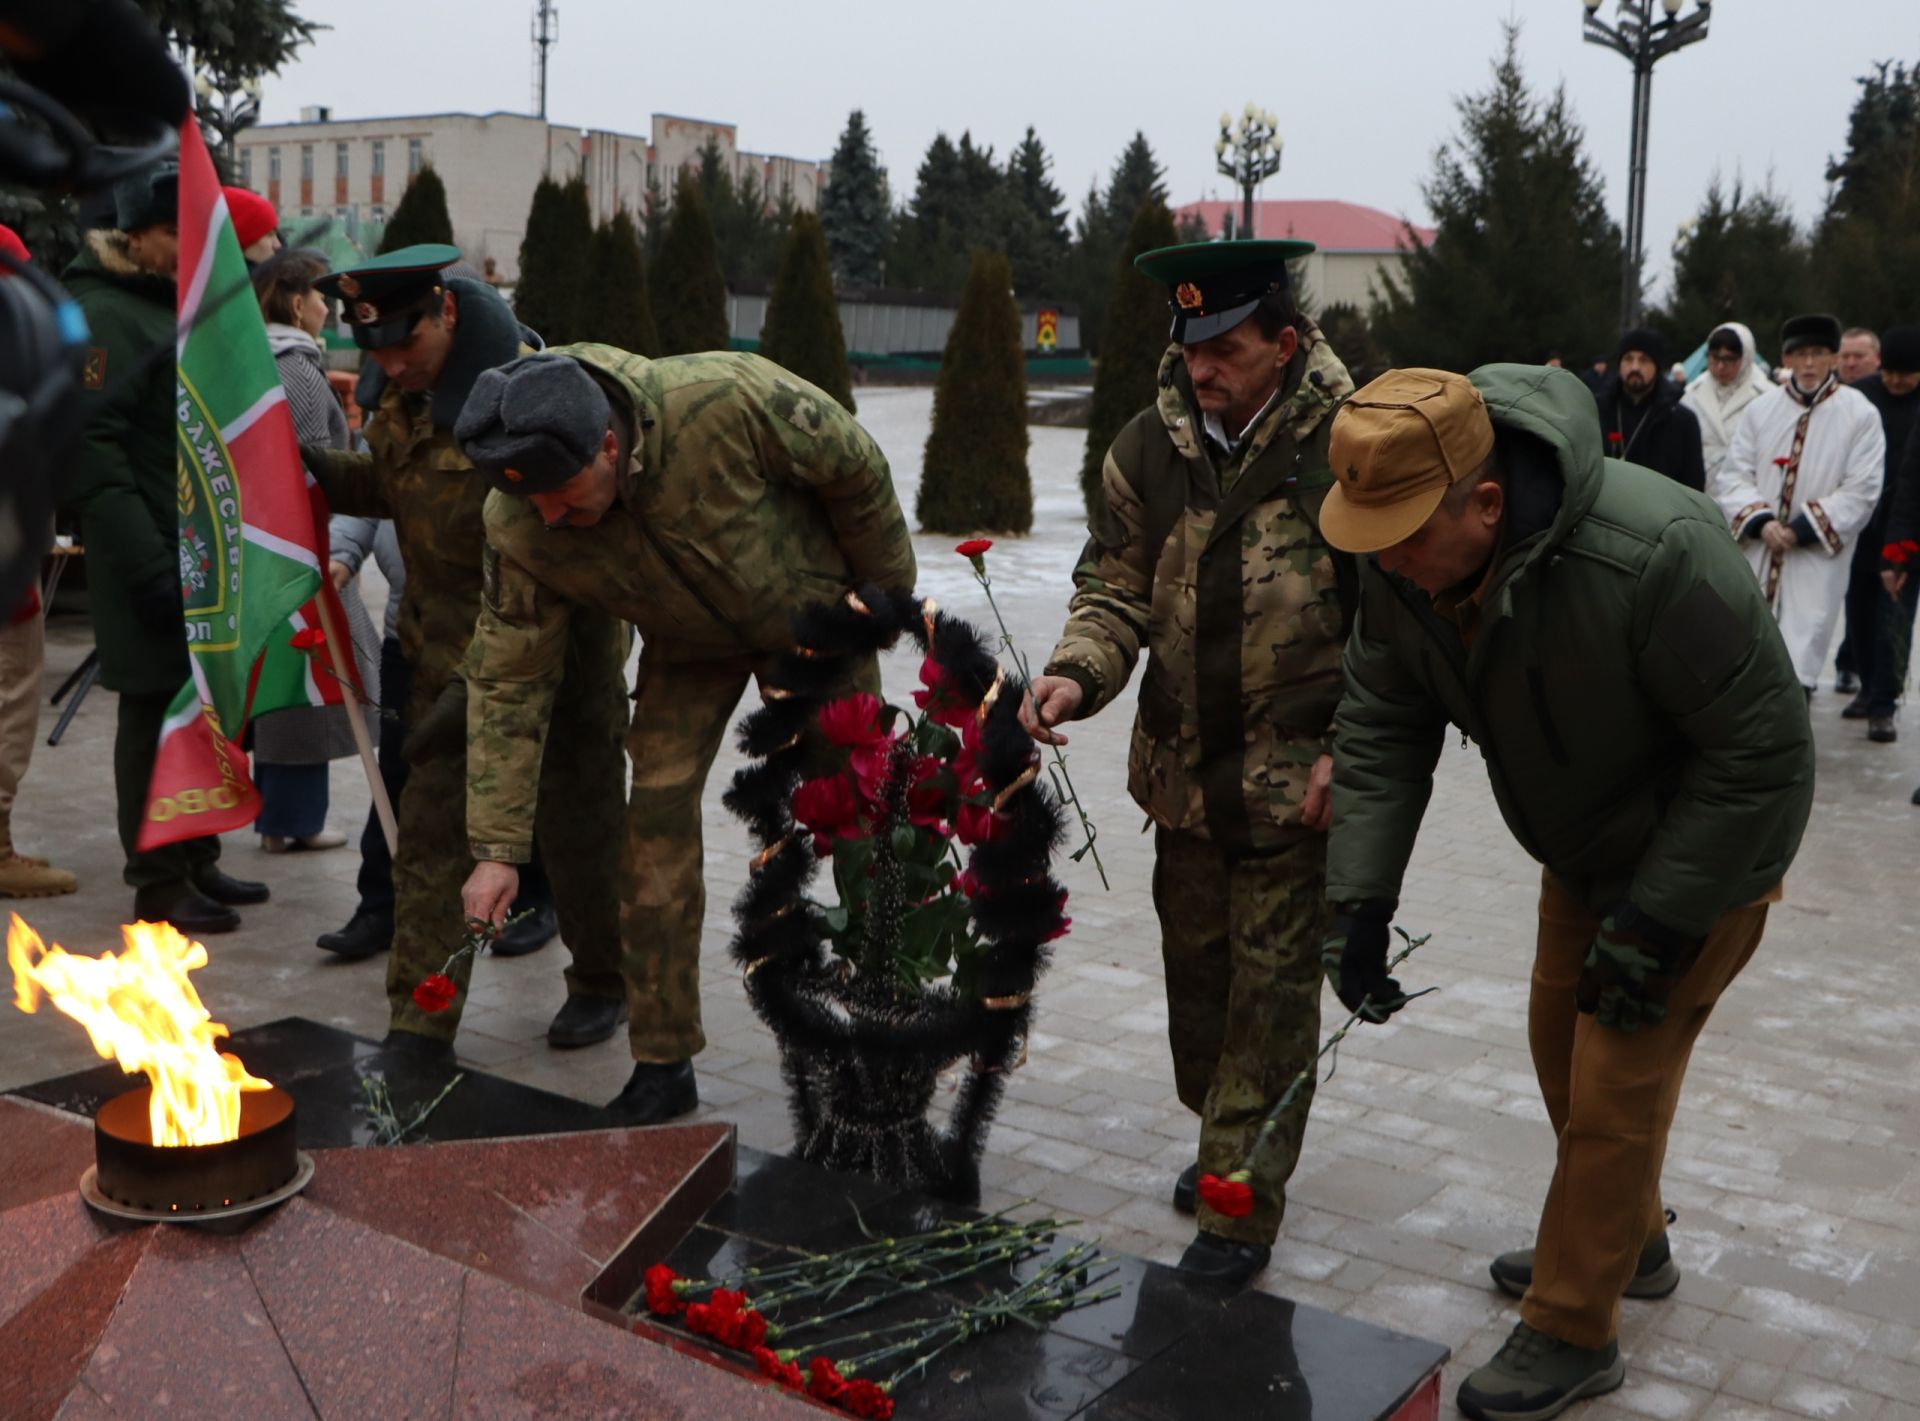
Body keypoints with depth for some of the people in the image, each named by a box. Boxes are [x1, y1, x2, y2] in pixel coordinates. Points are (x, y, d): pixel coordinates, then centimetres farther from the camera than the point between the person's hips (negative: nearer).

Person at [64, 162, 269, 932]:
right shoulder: (104, 313, -13)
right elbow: (91, 449, -20)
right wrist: (146, 565, -24)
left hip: (211, 553, 9)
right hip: (154, 558, -8)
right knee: (155, 715, 0)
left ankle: (196, 861, 26)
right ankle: (158, 884, 10)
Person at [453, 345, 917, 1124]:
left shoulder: (727, 399, -40)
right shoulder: (519, 530, -29)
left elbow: (856, 468, -23)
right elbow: (506, 681, -20)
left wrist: (885, 595, -9)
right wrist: (497, 847, -24)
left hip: (810, 614, -2)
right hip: (687, 649, 2)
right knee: (657, 826, -6)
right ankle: (663, 1062, 8)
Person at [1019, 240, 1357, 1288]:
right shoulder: (1149, 447, 1)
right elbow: (1116, 586, 6)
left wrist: (1349, 753, -15)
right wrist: (1077, 673, -15)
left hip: (1299, 782, -5)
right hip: (1185, 770, 6)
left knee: (1272, 987, 1)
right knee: (1194, 967, 19)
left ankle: (1242, 1210, 14)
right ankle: (1223, 1143, 41)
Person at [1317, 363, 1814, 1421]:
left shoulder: (1656, 557, -40)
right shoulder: (1402, 560, -19)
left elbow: (1762, 750, -29)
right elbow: (1382, 727, -8)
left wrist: (1653, 923, -25)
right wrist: (1359, 899, -15)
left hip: (1701, 855, -7)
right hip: (1581, 849, 7)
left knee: (1616, 1089, -3)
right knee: (1562, 1042, 20)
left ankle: (1571, 1333, 16)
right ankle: (1628, 1244, 44)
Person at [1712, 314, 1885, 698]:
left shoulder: (1860, 414, -3)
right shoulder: (1760, 409, 5)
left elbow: (1861, 491, -6)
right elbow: (1732, 476, 4)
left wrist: (1803, 529, -13)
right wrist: (1761, 521, -13)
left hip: (1816, 559, -3)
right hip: (1755, 555, 3)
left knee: (1799, 664, -6)